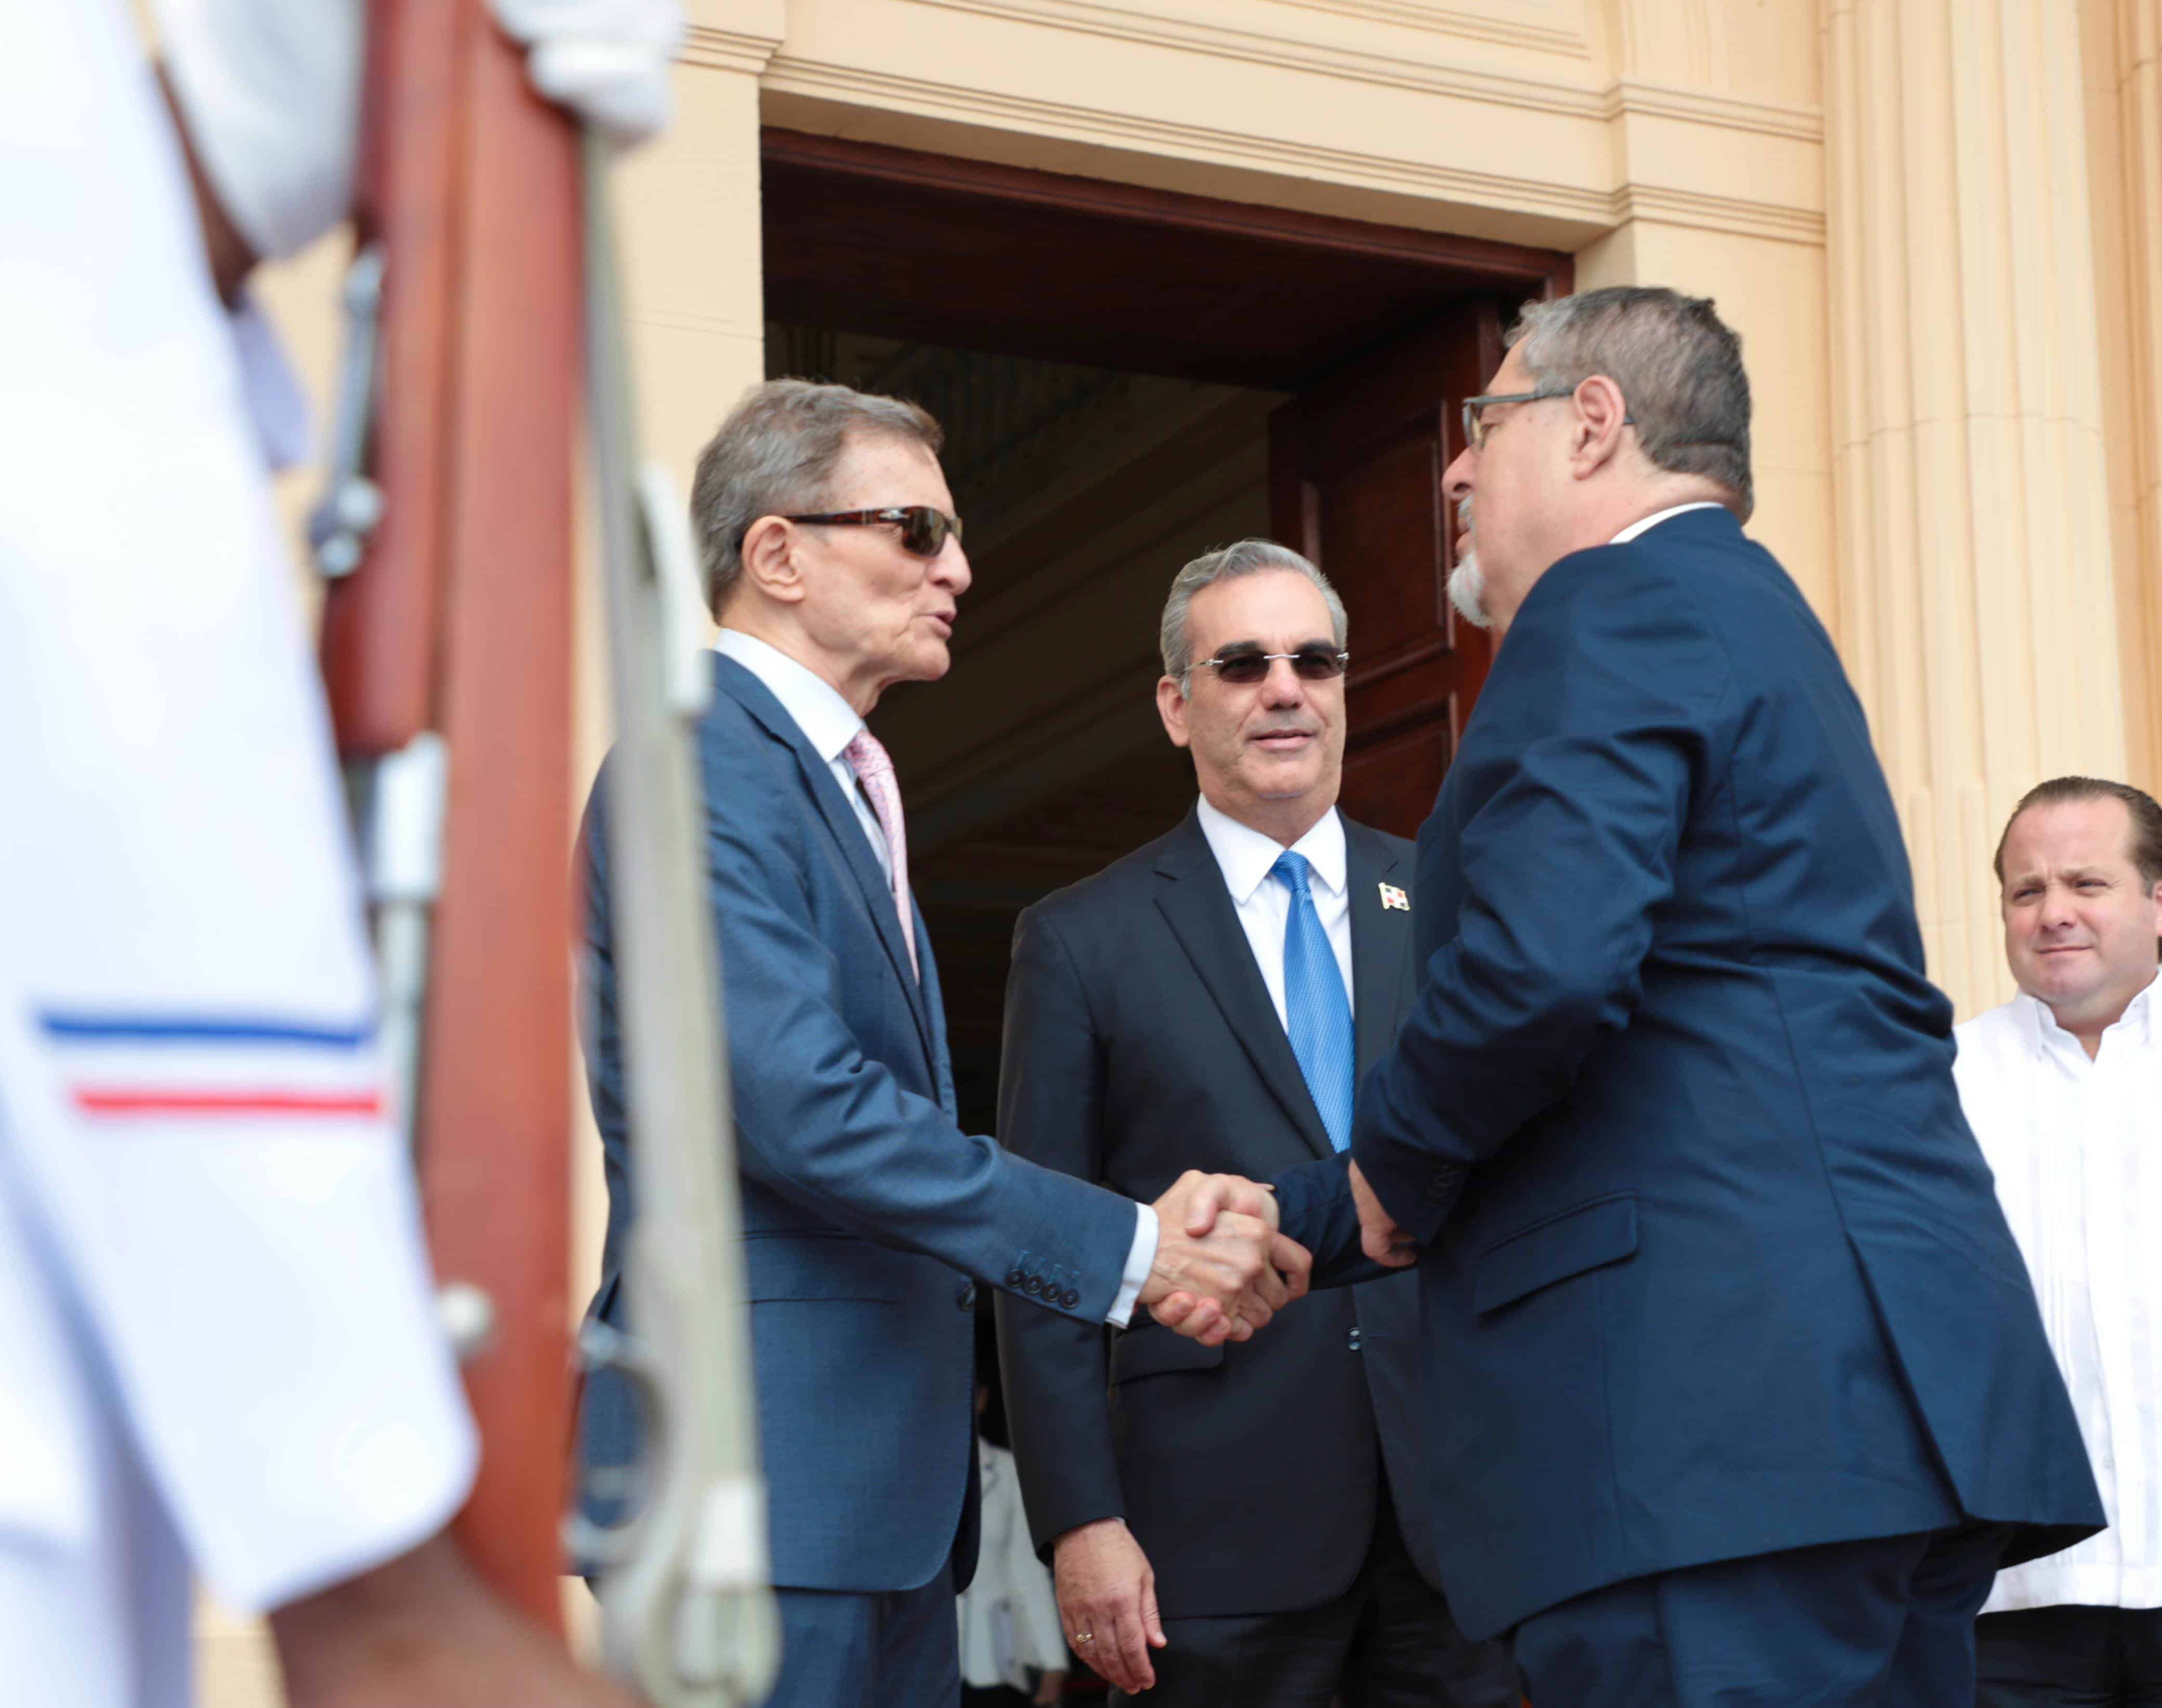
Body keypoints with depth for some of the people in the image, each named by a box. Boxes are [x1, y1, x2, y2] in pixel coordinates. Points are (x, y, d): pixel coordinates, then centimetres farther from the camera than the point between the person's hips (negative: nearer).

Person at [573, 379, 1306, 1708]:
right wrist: (1130, 1247, -18)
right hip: (760, 1466, -9)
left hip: (885, 1475, 10)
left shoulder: (840, 780, 22)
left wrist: (1151, 1230, 1)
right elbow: (797, 1106, -21)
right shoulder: (703, 762, -10)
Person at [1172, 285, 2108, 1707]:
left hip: (1720, 1407, -10)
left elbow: (1541, 965, -21)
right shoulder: (1756, 618, 27)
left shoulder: (1619, 603, -4)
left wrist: (1395, 1161, -1)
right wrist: (1290, 1227, 33)